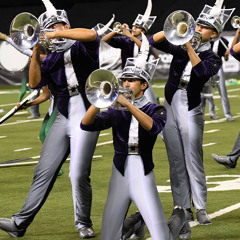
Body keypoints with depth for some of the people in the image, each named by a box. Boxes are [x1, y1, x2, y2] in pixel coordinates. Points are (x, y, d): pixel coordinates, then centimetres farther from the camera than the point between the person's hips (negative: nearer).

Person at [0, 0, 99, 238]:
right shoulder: (51, 60, 17)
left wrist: (57, 34, -17)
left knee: (78, 174, -12)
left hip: (85, 117, -5)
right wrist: (35, 53, -6)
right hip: (62, 118, 5)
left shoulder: (82, 49, 4)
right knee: (43, 172, 2)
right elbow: (35, 82, 4)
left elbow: (91, 35, -19)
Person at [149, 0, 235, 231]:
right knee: (176, 162, 4)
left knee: (193, 160, -7)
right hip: (170, 108, 3)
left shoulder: (212, 58, 0)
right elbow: (154, 41, 3)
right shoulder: (180, 49, 8)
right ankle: (182, 208, 7)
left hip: (191, 111, -3)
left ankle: (200, 208, -4)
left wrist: (189, 45, -24)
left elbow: (201, 70, -21)